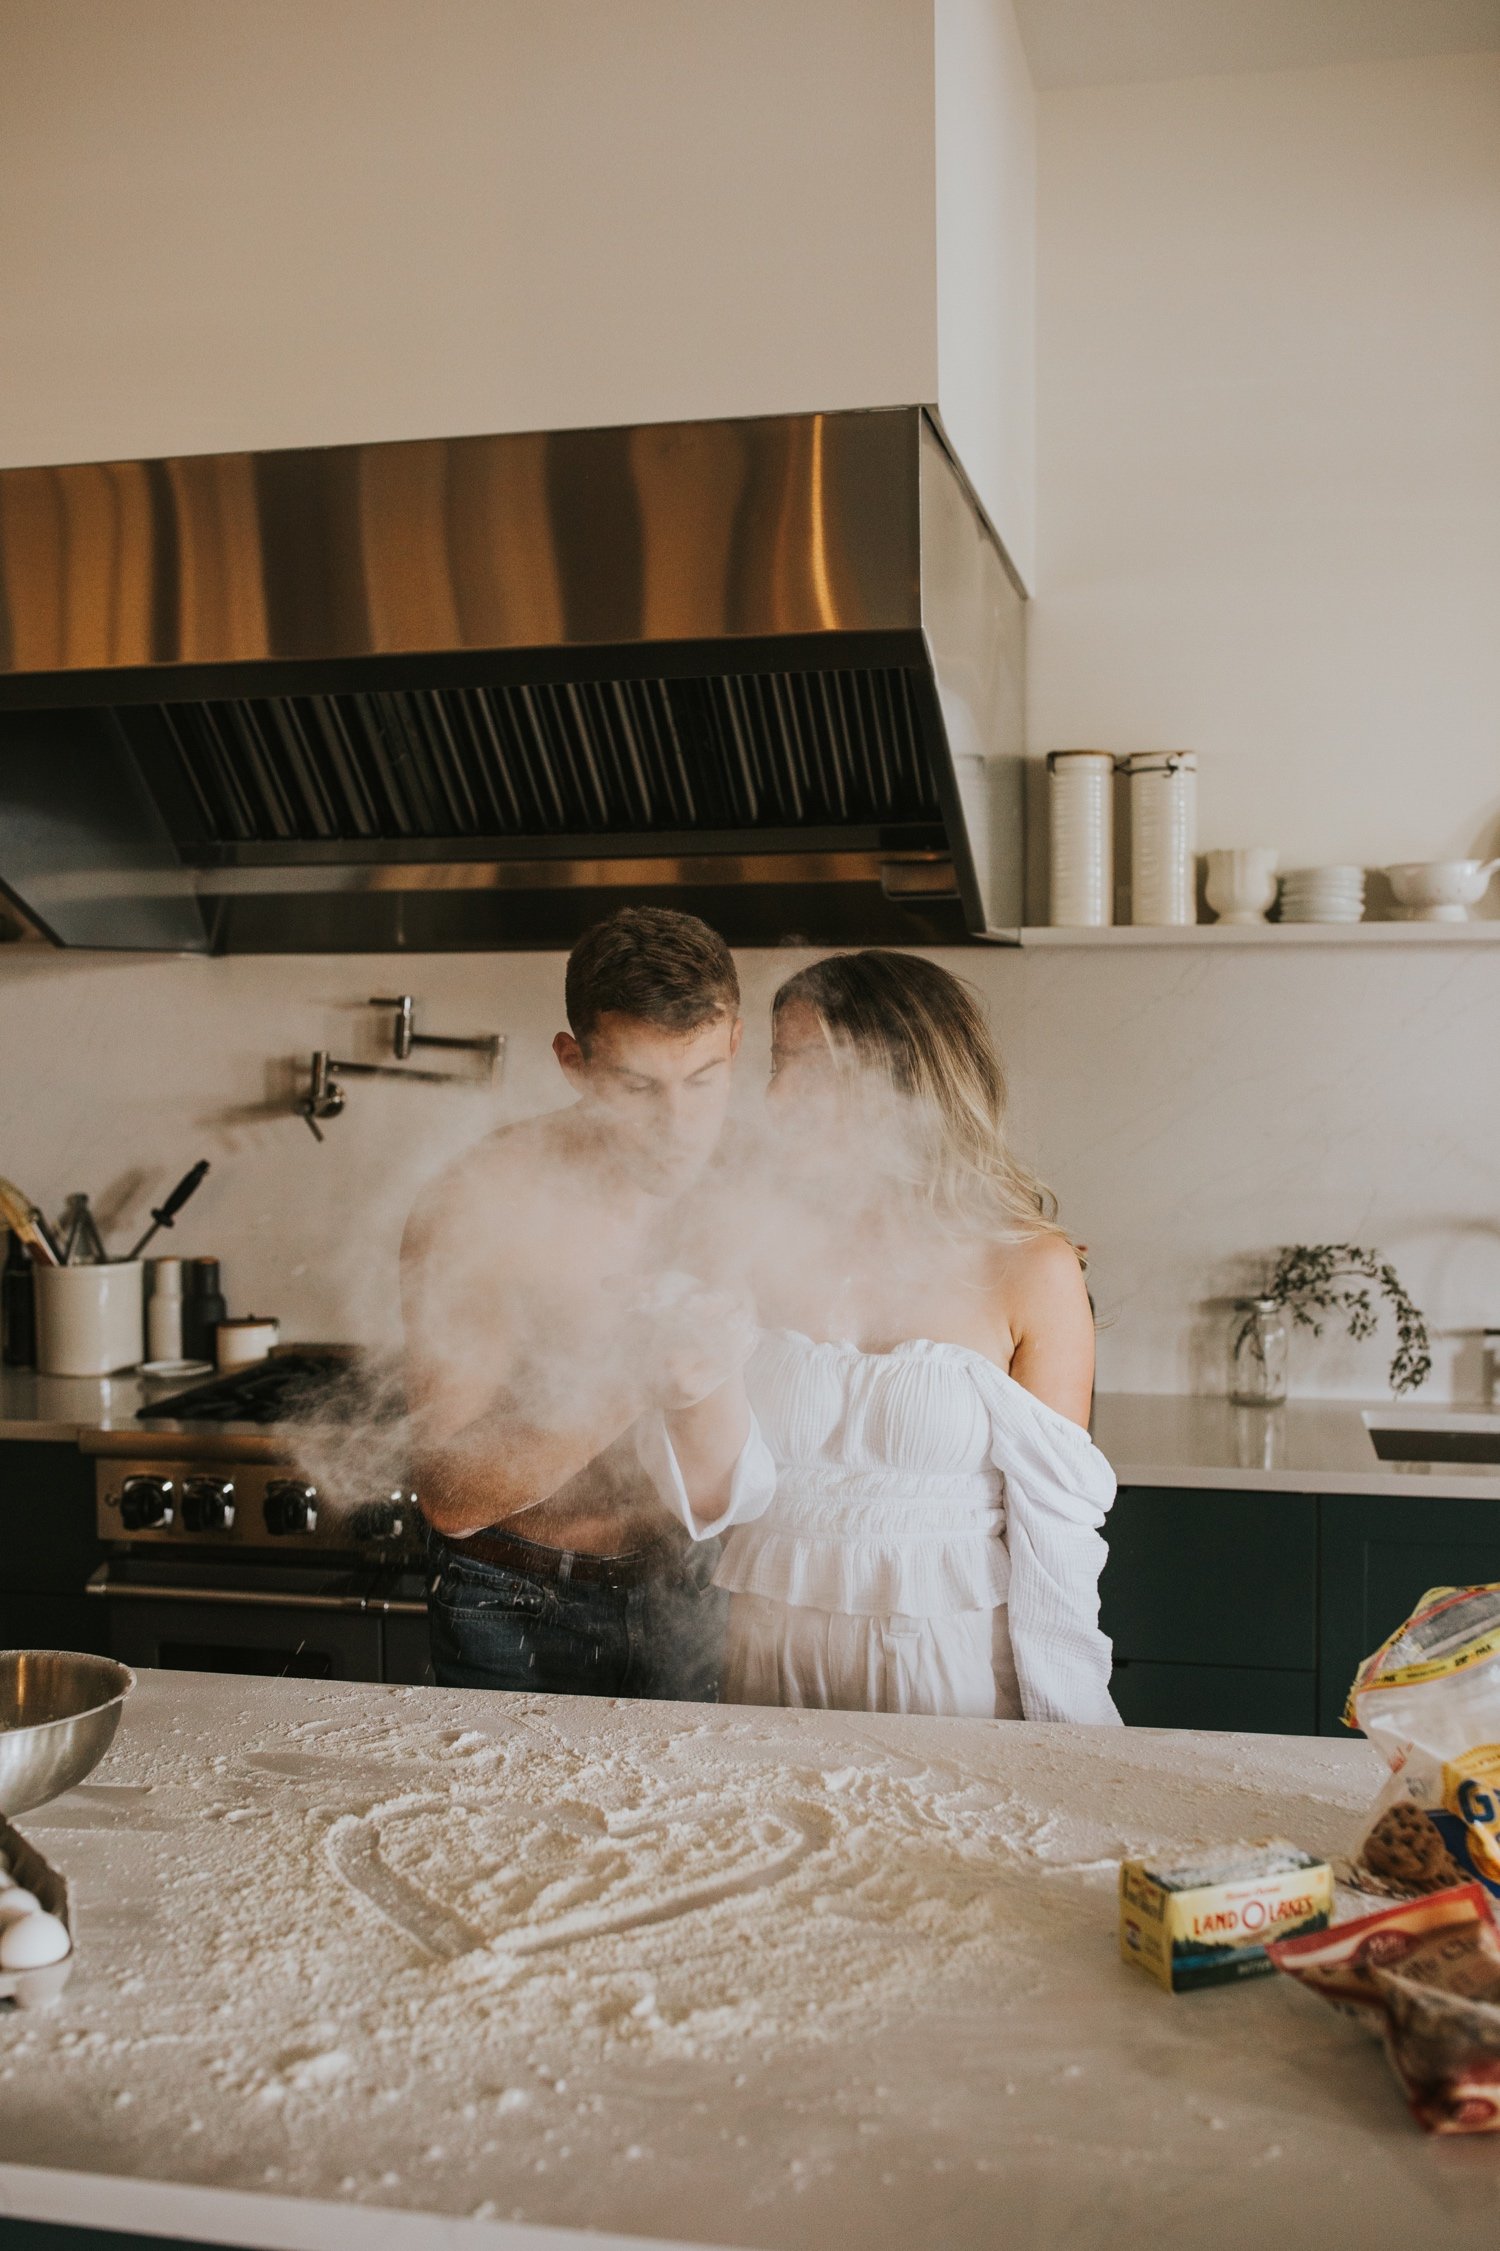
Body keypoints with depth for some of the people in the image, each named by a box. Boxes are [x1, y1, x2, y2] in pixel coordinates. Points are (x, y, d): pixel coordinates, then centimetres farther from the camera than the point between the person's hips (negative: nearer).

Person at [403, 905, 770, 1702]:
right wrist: (636, 1388, -35)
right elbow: (450, 1497, -23)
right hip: (521, 1620, -3)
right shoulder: (479, 1209, -21)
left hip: (687, 1601, 4)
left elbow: (717, 1498, -8)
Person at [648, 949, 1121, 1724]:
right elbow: (707, 1495, -2)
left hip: (952, 1669, -2)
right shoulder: (765, 1245, -1)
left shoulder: (1032, 1269, -8)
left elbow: (1055, 1521, -5)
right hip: (772, 1660, 3)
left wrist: (1065, 1736, -6)